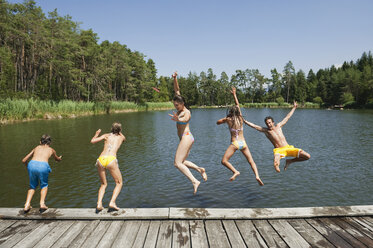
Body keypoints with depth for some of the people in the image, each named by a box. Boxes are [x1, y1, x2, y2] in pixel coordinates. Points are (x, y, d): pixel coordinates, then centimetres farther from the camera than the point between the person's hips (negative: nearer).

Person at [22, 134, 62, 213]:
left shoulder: (36, 148, 29)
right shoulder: (51, 150, 27)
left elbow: (24, 161, 28)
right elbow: (57, 159, 48)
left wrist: (28, 165, 50)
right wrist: (60, 158, 72)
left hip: (32, 164, 2)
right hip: (43, 166, -2)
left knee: (33, 186, 26)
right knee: (44, 185, 24)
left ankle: (27, 205, 14)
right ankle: (42, 203, 8)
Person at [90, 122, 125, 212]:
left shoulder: (107, 135, 21)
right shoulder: (121, 137, 21)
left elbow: (92, 141, 17)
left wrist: (96, 134, 35)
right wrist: (119, 132, 62)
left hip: (100, 160, 3)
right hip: (111, 160, -3)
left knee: (103, 184, 21)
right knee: (119, 183, 13)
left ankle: (99, 204, 4)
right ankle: (112, 203, -4)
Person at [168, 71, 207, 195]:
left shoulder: (187, 112, -13)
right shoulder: (180, 109, 10)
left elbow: (185, 119, -38)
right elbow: (177, 91, 13)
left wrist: (177, 119, -60)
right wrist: (175, 79, 3)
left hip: (186, 137, -10)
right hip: (185, 138, 10)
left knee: (177, 163, -14)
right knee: (182, 162, 16)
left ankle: (194, 181, -16)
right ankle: (200, 169, 15)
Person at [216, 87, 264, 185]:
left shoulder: (228, 119, -4)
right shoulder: (240, 118, 6)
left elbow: (218, 122, 10)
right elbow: (237, 105, 18)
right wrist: (234, 94, 27)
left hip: (234, 143, -4)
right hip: (243, 143, 4)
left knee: (224, 161, -1)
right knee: (251, 161, 9)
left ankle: (235, 172, -21)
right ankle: (257, 176, -9)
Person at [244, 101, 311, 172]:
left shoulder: (279, 126, 13)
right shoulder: (265, 130, 4)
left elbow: (287, 117, 25)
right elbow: (254, 126, 0)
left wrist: (294, 107, 34)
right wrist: (244, 121, -6)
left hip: (288, 148, 5)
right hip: (278, 150, -4)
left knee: (307, 156, -8)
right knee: (276, 166, -37)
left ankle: (290, 161, 15)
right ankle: (277, 165, 5)